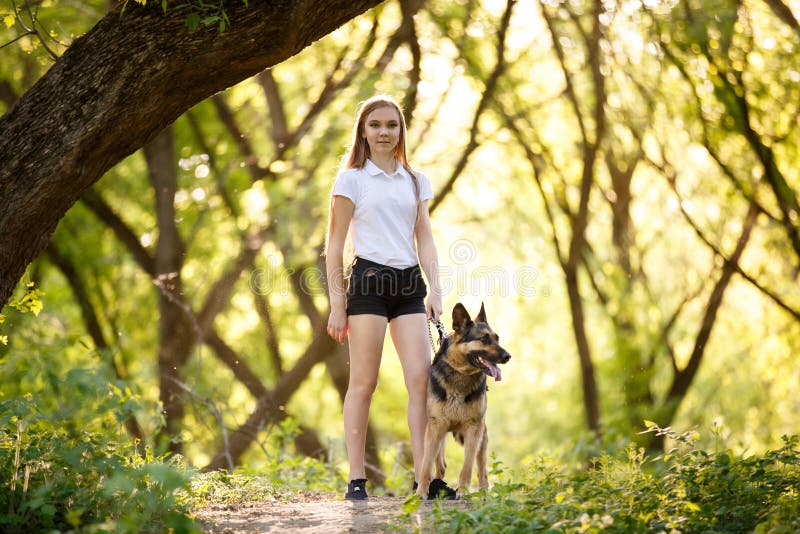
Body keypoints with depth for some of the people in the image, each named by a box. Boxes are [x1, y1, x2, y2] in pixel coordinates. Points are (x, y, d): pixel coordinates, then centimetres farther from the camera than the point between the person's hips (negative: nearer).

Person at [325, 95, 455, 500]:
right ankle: (356, 478, 2)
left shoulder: (415, 181, 15)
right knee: (363, 383, -3)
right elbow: (334, 245, 0)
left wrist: (435, 289, 3)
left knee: (421, 379, -6)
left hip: (410, 284, 4)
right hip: (369, 280, -4)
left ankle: (423, 477, -4)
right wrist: (337, 304, -5)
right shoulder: (351, 179, 2)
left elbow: (425, 240, 15)